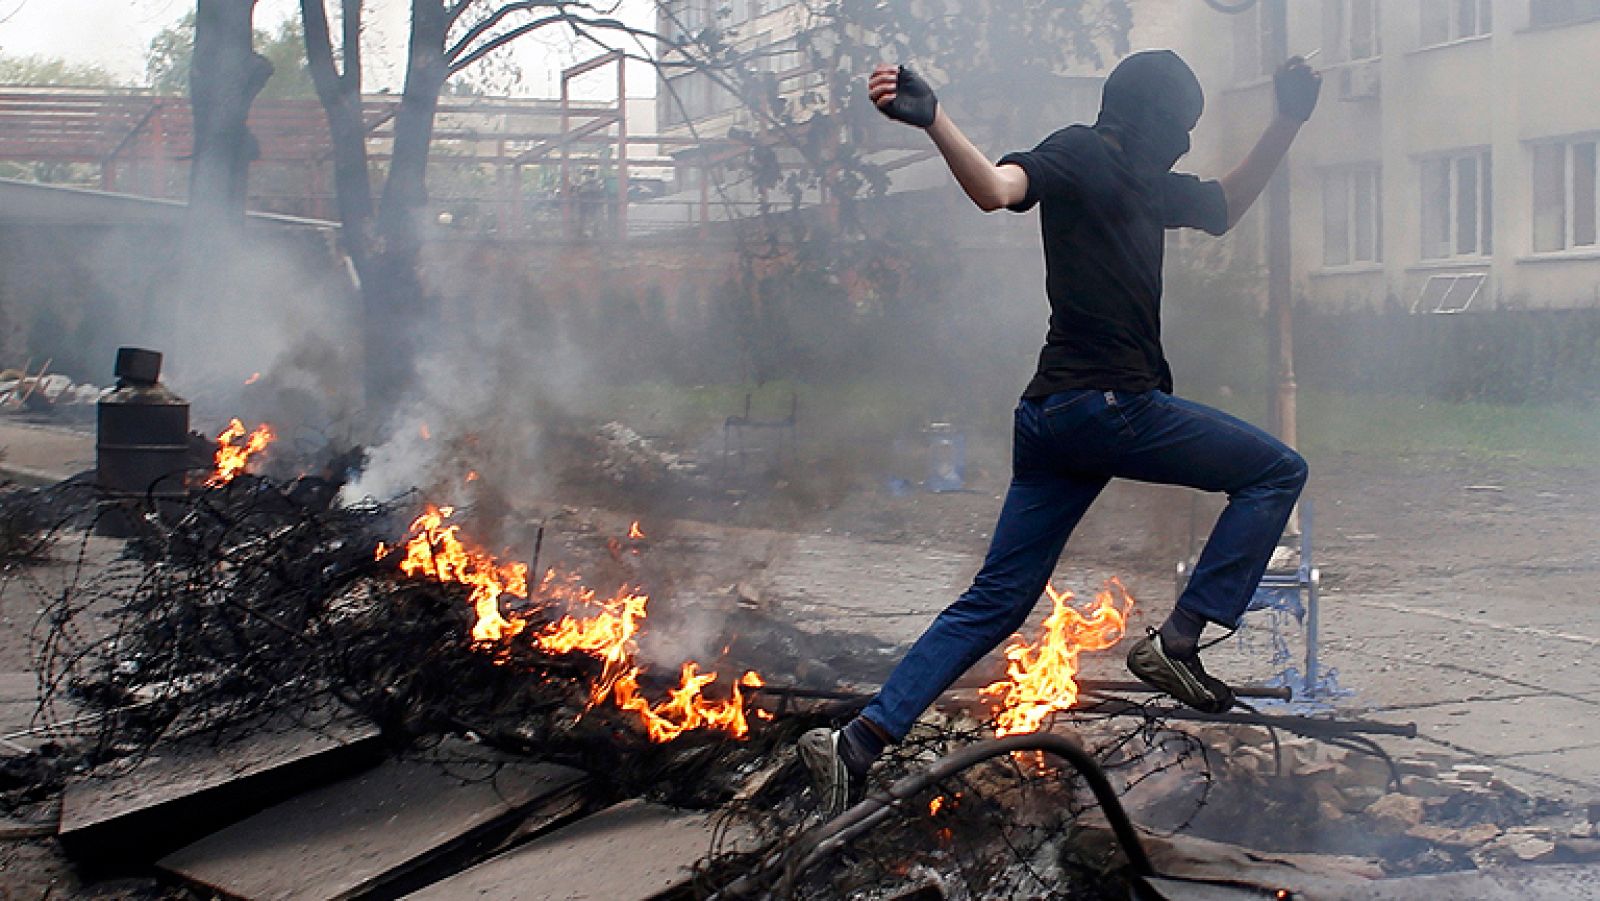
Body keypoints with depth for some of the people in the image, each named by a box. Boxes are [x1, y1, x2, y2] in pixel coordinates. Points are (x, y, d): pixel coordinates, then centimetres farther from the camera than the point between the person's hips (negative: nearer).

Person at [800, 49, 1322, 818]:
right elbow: (997, 188, -25)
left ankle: (859, 741, -1)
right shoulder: (1081, 155, -5)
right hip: (1106, 403, -9)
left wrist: (1287, 123, 31)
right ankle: (1177, 640, -4)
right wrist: (933, 121, -43)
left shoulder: (1147, 183, 23)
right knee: (1277, 471, 5)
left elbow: (1224, 208, 39)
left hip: (1052, 417, 9)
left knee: (996, 601, 6)